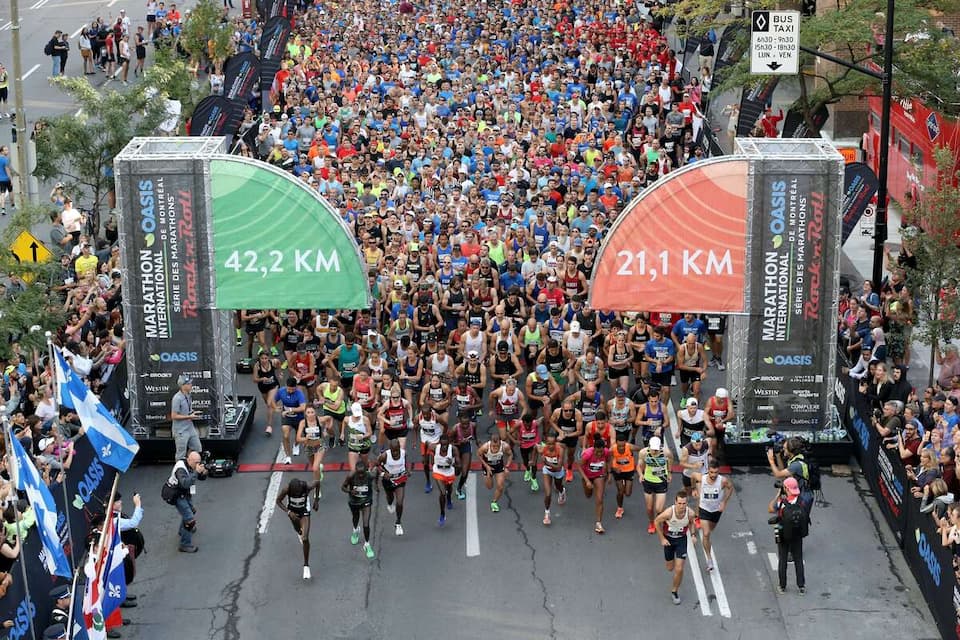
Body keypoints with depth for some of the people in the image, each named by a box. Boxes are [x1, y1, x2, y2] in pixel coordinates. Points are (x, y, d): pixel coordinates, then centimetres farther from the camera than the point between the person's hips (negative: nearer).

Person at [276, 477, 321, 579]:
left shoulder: (307, 487, -36)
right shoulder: (286, 489, -35)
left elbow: (317, 483, -14)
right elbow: (278, 501, -18)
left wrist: (316, 500, -7)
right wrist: (288, 512, -32)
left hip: (304, 511, -2)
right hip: (292, 510, 2)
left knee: (305, 539, -12)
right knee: (297, 529, 30)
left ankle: (306, 565, 2)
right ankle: (300, 533, 71)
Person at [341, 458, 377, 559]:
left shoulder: (370, 476, -27)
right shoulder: (351, 476, -30)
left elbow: (375, 478, -1)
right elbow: (342, 487, -18)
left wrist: (376, 485, -11)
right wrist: (350, 491, -35)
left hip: (366, 502, -1)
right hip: (354, 502, 1)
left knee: (366, 524, -9)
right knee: (356, 518, 28)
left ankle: (367, 545, 12)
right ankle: (355, 530, 63)